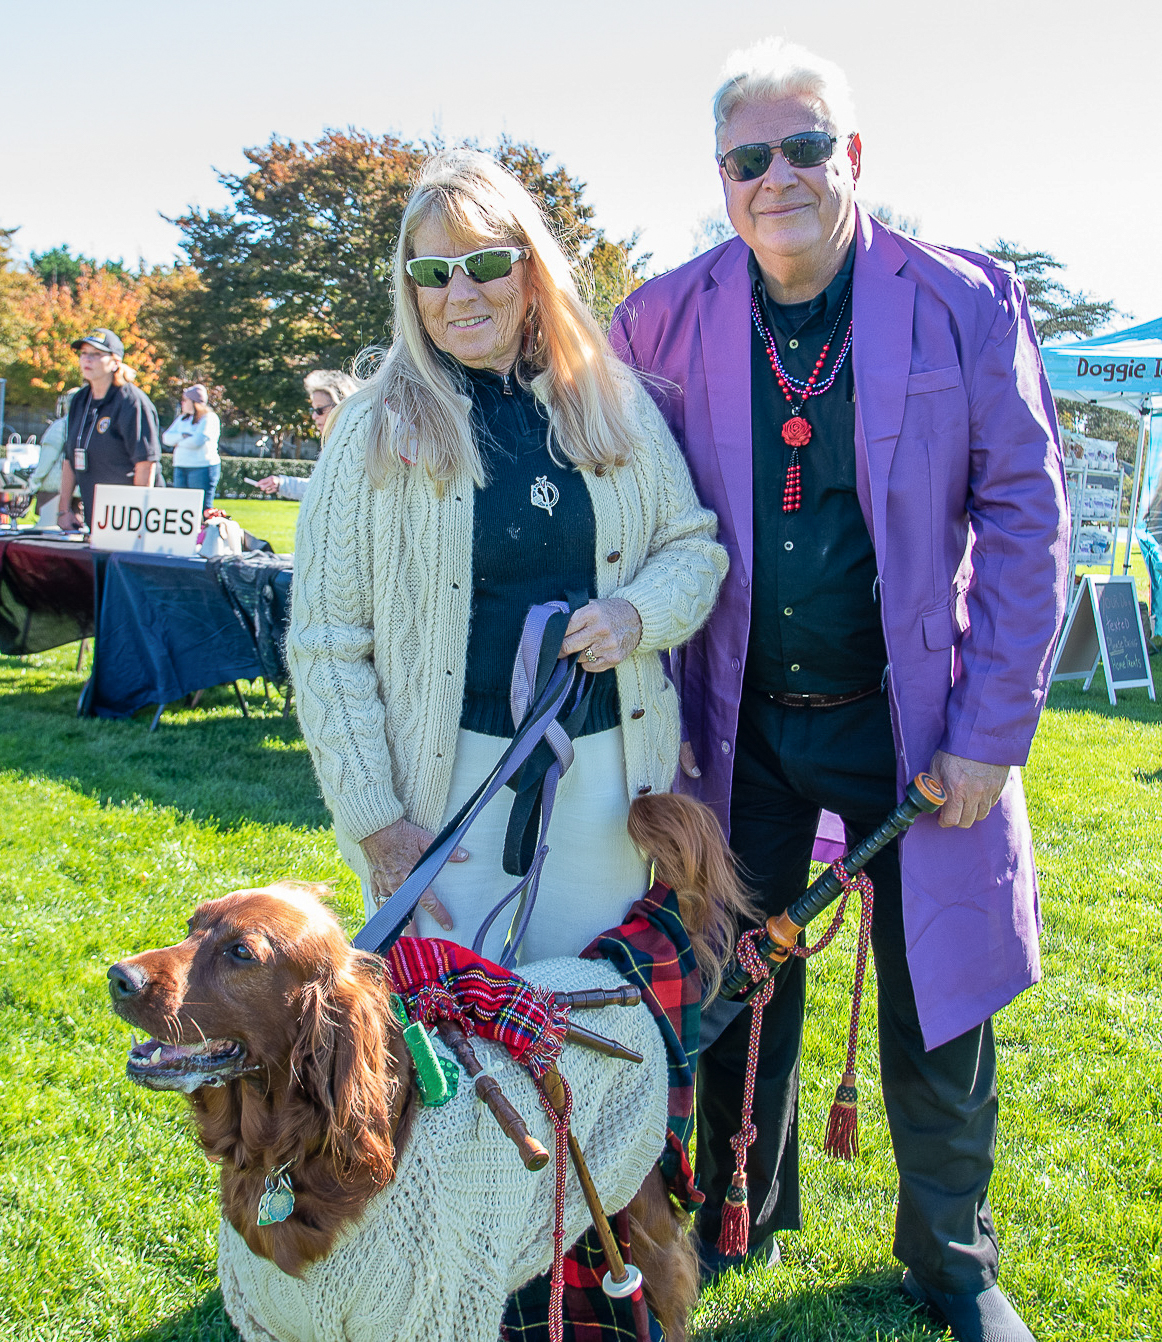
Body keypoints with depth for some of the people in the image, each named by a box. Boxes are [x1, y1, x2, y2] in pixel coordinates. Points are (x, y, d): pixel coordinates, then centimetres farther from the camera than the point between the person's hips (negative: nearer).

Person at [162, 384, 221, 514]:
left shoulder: (209, 418, -5)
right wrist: (182, 436, -9)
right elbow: (166, 437, 8)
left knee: (202, 509, -8)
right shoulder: (182, 418, 18)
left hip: (202, 468, -7)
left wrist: (178, 443, -1)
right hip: (180, 467, 7)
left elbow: (197, 441, -17)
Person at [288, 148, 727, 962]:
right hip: (450, 772, -2)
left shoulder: (614, 405, 2)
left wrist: (638, 612, -11)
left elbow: (694, 543, 12)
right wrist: (374, 822, -8)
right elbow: (326, 646, -4)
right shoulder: (378, 431, -5)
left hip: (604, 765, 3)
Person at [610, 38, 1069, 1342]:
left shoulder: (966, 302, -9)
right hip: (742, 724, 2)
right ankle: (738, 1219, 38)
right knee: (738, 983, 14)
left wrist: (991, 731, -11)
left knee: (935, 1001, 9)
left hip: (915, 719, -1)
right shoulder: (668, 320, -3)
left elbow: (1025, 518, -7)